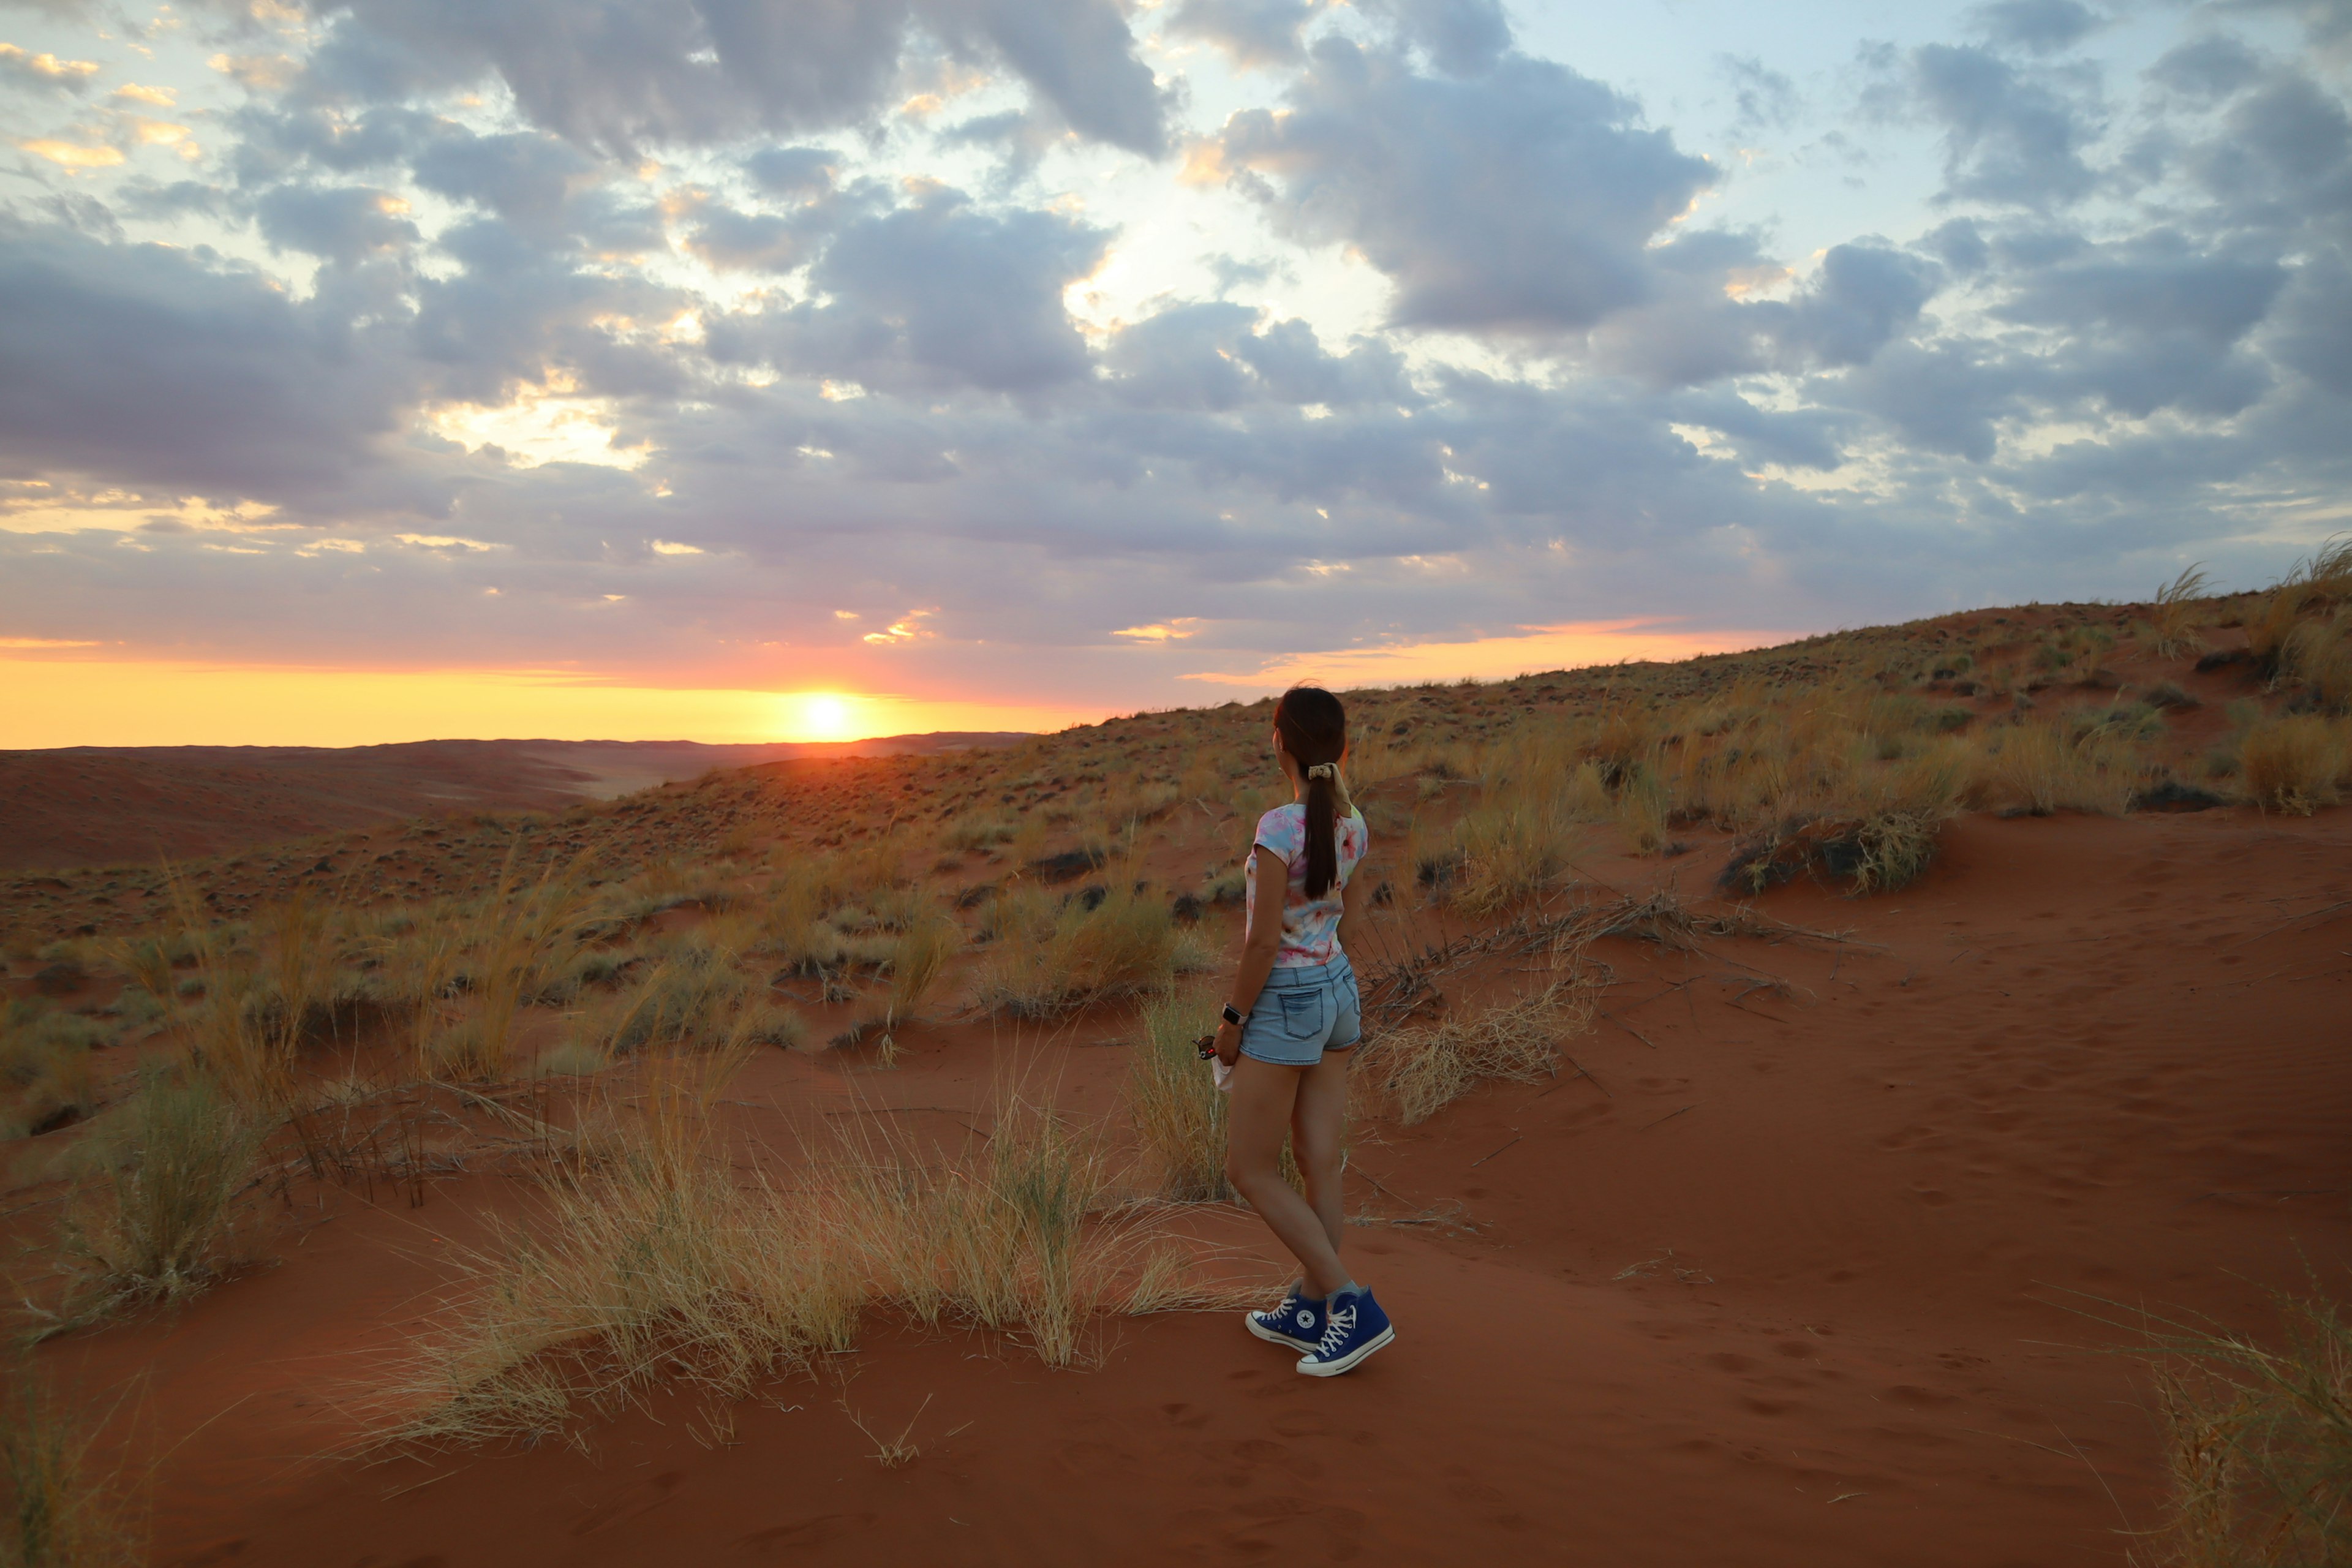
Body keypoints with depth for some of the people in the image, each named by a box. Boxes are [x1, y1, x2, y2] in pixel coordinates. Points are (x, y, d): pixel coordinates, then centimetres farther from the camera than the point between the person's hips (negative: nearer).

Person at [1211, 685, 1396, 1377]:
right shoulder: (1352, 824, 0)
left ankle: (1354, 1306, 3)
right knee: (1319, 1165, 14)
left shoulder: (1278, 828, -22)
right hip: (1338, 989, 8)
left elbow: (1264, 941, -19)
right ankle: (1309, 1311, 25)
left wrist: (1232, 1019, -10)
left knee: (1250, 1171, 5)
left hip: (1284, 1003, -8)